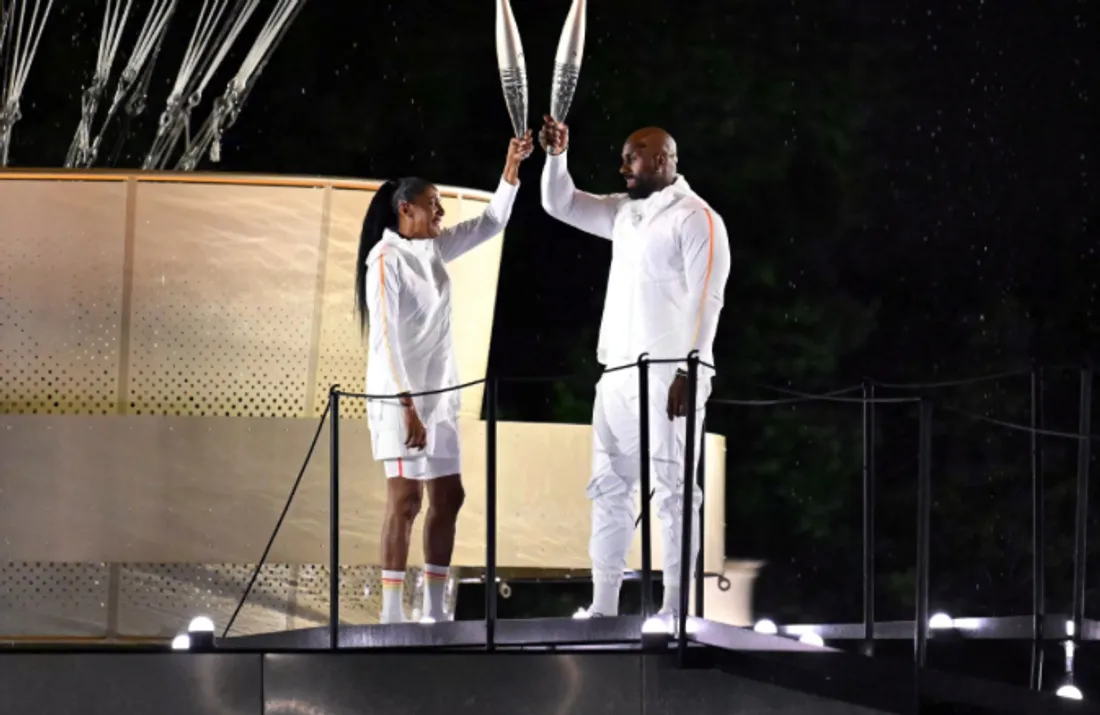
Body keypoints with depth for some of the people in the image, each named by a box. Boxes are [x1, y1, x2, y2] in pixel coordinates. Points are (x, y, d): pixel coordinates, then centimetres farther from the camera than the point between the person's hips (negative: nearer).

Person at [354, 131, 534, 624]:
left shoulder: (433, 249, 10)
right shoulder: (386, 260, -13)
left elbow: (492, 223, 18)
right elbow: (384, 339, -18)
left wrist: (512, 166, 6)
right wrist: (406, 407, -23)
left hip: (440, 394, 9)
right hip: (401, 396, -9)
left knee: (448, 497, 8)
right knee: (406, 499, -10)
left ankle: (435, 611, 12)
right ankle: (392, 615, -9)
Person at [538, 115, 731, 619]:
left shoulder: (697, 219, -8)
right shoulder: (625, 212, 16)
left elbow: (705, 301, -14)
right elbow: (560, 204, 20)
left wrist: (688, 372, -21)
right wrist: (556, 156, 2)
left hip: (668, 376, -8)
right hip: (618, 372, 8)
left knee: (672, 490, -6)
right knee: (609, 487, 7)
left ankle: (675, 607, -5)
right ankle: (603, 605, 9)